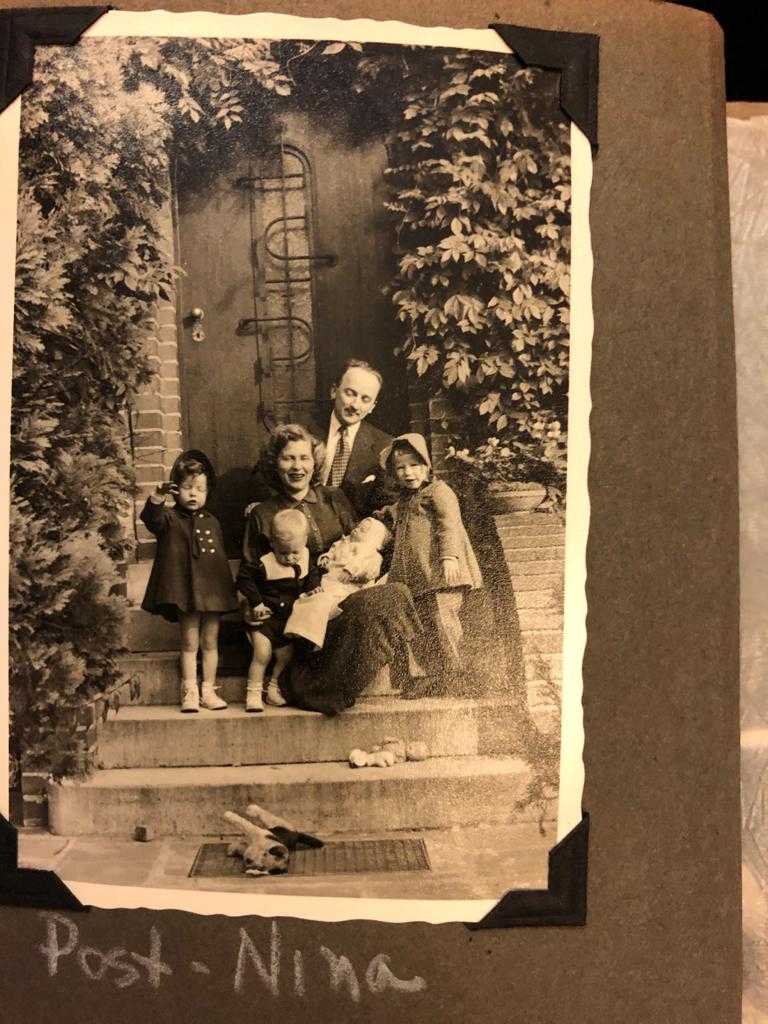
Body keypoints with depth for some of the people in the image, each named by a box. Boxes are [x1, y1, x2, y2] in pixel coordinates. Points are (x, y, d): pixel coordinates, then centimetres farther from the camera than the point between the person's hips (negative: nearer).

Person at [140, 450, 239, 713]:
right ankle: (189, 692, 11)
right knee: (189, 644, 3)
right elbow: (151, 518, -23)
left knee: (210, 643, 9)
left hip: (213, 590, 4)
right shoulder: (171, 519, 0)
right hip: (186, 590, -4)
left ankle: (209, 691, 18)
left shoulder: (212, 522, 13)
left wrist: (230, 588, 16)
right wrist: (158, 497, -41)